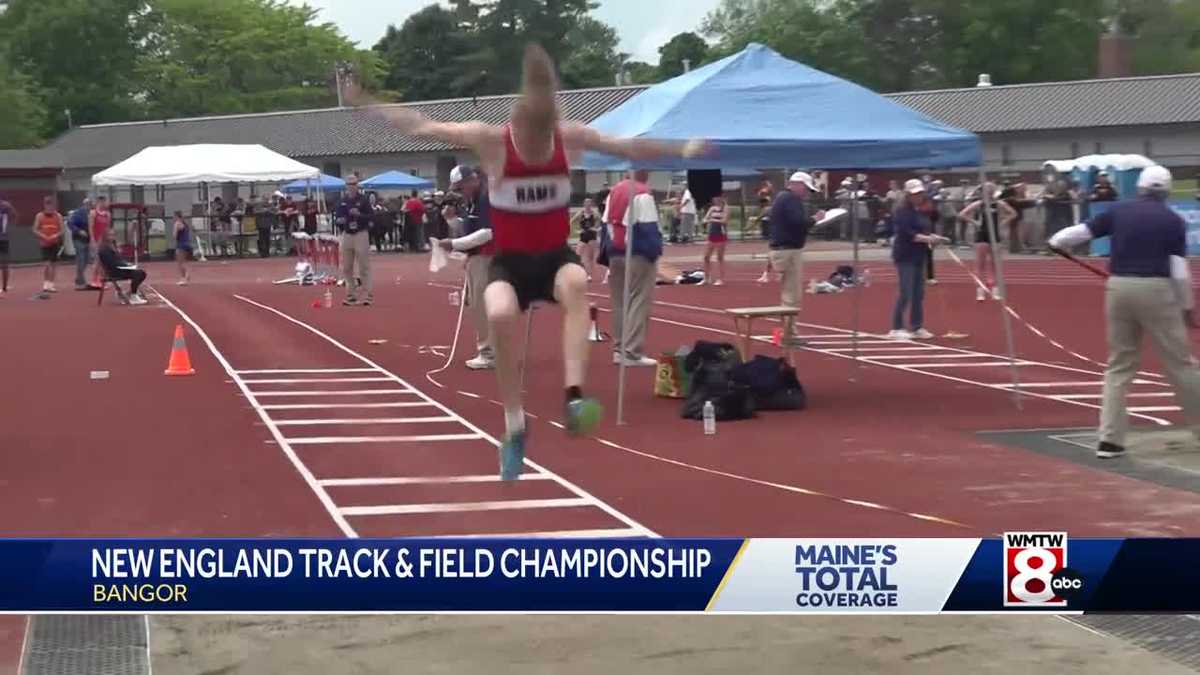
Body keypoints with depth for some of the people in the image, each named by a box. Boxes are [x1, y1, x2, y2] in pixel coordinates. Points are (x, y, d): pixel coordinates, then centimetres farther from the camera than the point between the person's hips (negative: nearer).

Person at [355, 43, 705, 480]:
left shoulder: (571, 138, -7)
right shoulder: (490, 141, -14)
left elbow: (630, 147, 7)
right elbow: (420, 127, -8)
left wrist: (681, 149, 8)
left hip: (556, 256, 1)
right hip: (511, 262, -1)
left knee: (577, 282, -35)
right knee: (500, 315, -32)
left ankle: (574, 398, -41)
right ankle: (514, 429, -14)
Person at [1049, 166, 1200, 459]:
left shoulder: (1119, 212, 7)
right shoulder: (1173, 221, 0)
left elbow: (1081, 231, 11)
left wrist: (1054, 241, 29)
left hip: (1119, 288, 3)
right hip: (1156, 291, -3)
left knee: (1119, 365, 11)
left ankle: (1110, 439, 6)